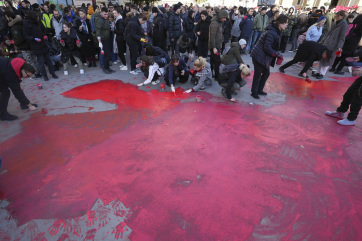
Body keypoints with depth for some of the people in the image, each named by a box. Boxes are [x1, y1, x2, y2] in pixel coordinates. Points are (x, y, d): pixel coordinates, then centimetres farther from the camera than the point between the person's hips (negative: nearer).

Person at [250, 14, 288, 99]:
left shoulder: (277, 31, 11)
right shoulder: (272, 32, -22)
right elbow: (267, 48, -24)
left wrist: (278, 55, 4)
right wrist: (278, 55, -16)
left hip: (264, 57, 10)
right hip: (259, 56, -10)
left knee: (266, 73, 17)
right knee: (258, 75, 1)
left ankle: (259, 90, 31)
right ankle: (254, 92, 16)